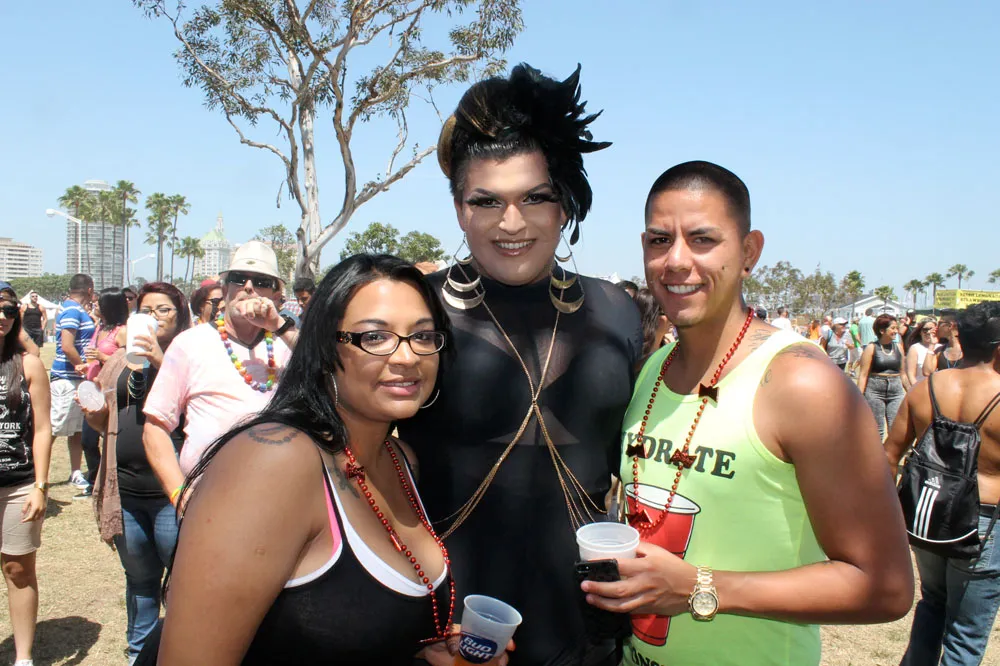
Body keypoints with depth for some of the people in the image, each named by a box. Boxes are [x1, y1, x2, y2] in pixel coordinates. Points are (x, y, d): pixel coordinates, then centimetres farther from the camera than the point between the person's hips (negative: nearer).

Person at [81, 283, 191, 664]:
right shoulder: (120, 361, 13)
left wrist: (163, 362, -23)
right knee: (139, 577, 21)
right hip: (124, 488, 5)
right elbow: (103, 423, 20)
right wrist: (91, 408, -2)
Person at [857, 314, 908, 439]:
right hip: (875, 391, -3)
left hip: (896, 391, 3)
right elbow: (863, 375, -5)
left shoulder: (898, 347, 9)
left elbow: (902, 373, 19)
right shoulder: (871, 348, -3)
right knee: (877, 431, 3)